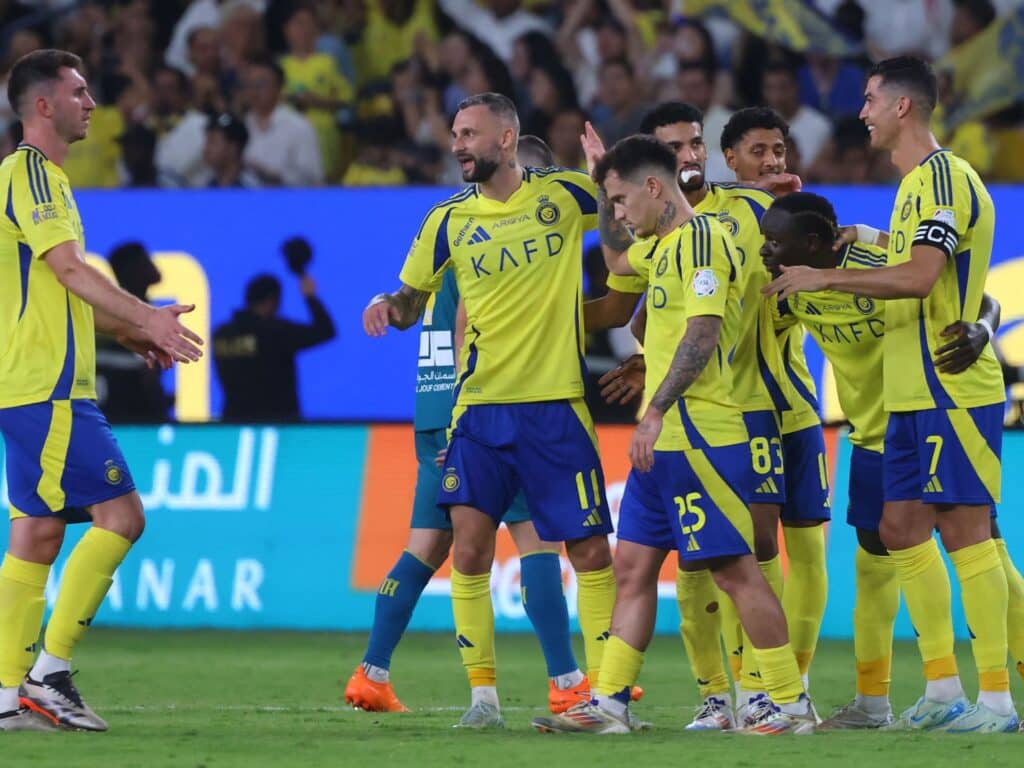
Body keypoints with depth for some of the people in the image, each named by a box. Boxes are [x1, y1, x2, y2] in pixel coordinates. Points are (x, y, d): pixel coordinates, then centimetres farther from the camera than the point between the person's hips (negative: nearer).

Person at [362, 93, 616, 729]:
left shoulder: (564, 194, 0)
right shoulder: (449, 220, 6)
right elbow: (413, 299, 16)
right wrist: (388, 305, -7)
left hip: (557, 403, -2)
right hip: (479, 407, 2)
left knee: (590, 551, 0)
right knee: (469, 549, -7)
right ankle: (483, 693, 1)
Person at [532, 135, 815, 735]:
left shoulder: (700, 236, -11)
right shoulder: (662, 246, 18)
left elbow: (702, 332, -21)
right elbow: (617, 262, 42)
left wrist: (657, 411, -27)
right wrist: (606, 171, 35)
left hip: (698, 433, -10)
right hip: (666, 439, 10)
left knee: (735, 568, -7)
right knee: (633, 568, 8)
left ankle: (792, 704, -3)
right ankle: (609, 703, 10)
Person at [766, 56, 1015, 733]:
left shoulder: (944, 178, -15)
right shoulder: (915, 185, 16)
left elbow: (918, 276, -25)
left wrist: (825, 277, -19)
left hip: (953, 393, -10)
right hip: (912, 396, 10)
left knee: (964, 530, -8)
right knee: (902, 530, 8)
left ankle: (996, 698, -6)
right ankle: (943, 690, 12)